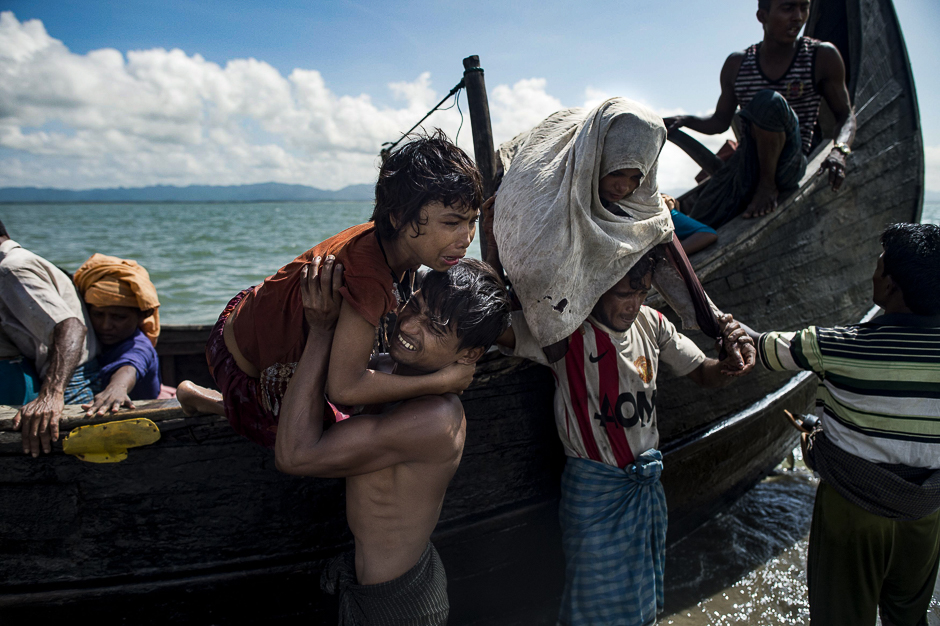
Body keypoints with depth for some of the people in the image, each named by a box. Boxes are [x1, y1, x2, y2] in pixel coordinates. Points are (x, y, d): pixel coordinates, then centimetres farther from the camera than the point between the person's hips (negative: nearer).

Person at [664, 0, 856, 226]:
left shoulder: (822, 57, 1)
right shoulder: (736, 64, 9)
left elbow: (846, 115, 4)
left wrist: (839, 151, -18)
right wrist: (685, 120, -3)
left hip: (788, 164, -3)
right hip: (744, 164, 3)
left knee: (769, 102, -33)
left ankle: (768, 186, -14)